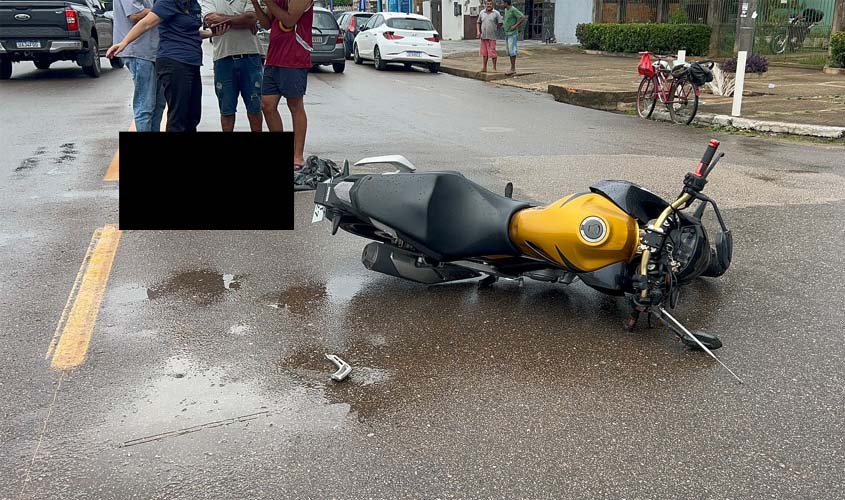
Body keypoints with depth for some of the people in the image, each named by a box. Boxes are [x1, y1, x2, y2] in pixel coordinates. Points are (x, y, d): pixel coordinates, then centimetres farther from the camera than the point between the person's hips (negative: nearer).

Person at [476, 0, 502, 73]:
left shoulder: (496, 13, -3)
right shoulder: (482, 13, 8)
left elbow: (500, 23, -1)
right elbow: (479, 23, 16)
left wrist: (494, 30, 4)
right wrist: (478, 31, 3)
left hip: (492, 37, -4)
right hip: (483, 36, 4)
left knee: (492, 52, -4)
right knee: (484, 52, 8)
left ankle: (494, 68, 5)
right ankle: (484, 67, 15)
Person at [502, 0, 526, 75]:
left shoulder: (514, 10, -14)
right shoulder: (506, 10, 12)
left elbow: (524, 17, -20)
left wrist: (515, 26, -21)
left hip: (512, 34, -9)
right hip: (507, 33, 9)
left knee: (512, 51, -12)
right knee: (509, 51, 7)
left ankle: (513, 68, -10)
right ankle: (513, 68, 9)